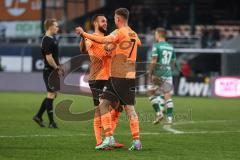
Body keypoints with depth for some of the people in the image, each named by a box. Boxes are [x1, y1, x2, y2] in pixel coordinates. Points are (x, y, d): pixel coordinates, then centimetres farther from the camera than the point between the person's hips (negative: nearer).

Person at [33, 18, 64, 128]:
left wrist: (58, 66, 14)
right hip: (50, 71, -10)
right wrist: (57, 68, -14)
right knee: (51, 95, -4)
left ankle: (38, 116, 21)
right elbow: (49, 58, -22)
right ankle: (51, 122, 2)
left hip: (52, 71, 10)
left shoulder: (52, 39, 14)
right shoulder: (47, 41, -18)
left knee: (52, 95, 15)